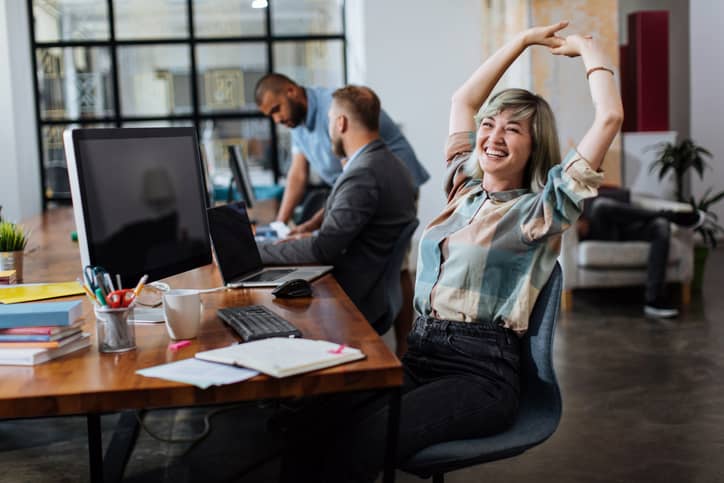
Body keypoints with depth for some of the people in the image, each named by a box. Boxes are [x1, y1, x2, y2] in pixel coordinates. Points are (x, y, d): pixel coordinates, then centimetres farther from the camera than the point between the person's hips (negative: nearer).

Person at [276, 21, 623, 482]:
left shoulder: (539, 211, 2)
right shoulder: (465, 190, 19)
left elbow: (609, 118, -6)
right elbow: (463, 100, 29)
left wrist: (590, 48, 9)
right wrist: (523, 39, 32)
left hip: (482, 371, -5)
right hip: (418, 353, 5)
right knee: (306, 430, -24)